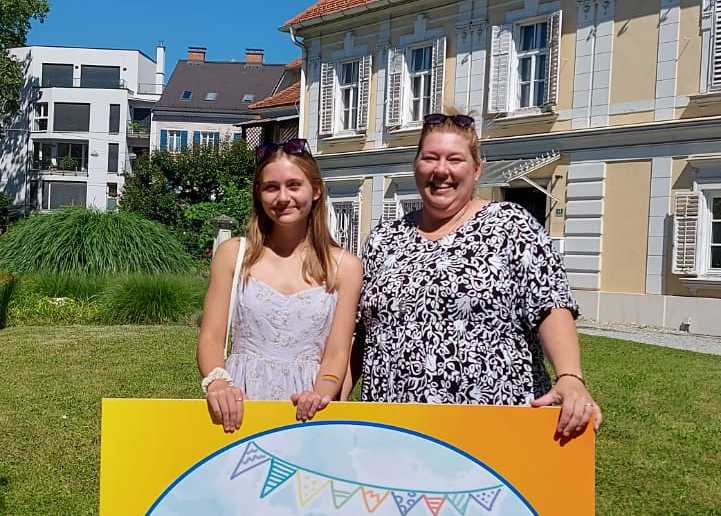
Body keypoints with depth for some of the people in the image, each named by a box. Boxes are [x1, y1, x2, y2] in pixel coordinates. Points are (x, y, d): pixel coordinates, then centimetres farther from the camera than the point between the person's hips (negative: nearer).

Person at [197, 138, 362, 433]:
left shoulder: (343, 266, 5)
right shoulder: (233, 254, 6)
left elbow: (337, 352, 2)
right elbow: (211, 337, 3)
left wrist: (322, 392, -17)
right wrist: (217, 382, -16)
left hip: (304, 406, 0)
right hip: (240, 400, 0)